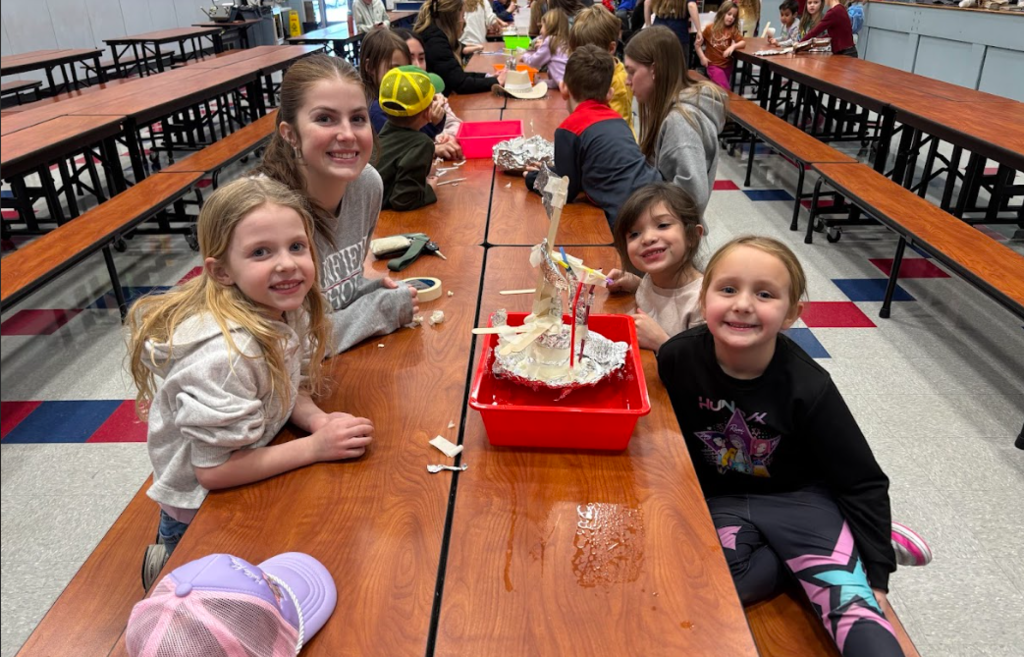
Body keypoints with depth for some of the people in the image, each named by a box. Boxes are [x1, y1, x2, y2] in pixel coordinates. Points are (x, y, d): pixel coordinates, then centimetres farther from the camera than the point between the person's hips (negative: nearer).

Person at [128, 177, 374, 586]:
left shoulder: (287, 310, -14)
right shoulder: (225, 356, -36)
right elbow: (214, 470, -29)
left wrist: (319, 421, -18)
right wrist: (314, 447, -26)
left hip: (246, 479, 6)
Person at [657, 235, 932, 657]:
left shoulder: (808, 389, -21)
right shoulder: (678, 358, -19)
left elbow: (863, 483, -10)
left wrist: (875, 573, -9)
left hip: (796, 497, -3)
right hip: (717, 499, 4)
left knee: (850, 603, -29)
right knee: (708, 590, -22)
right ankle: (814, 553, -5)